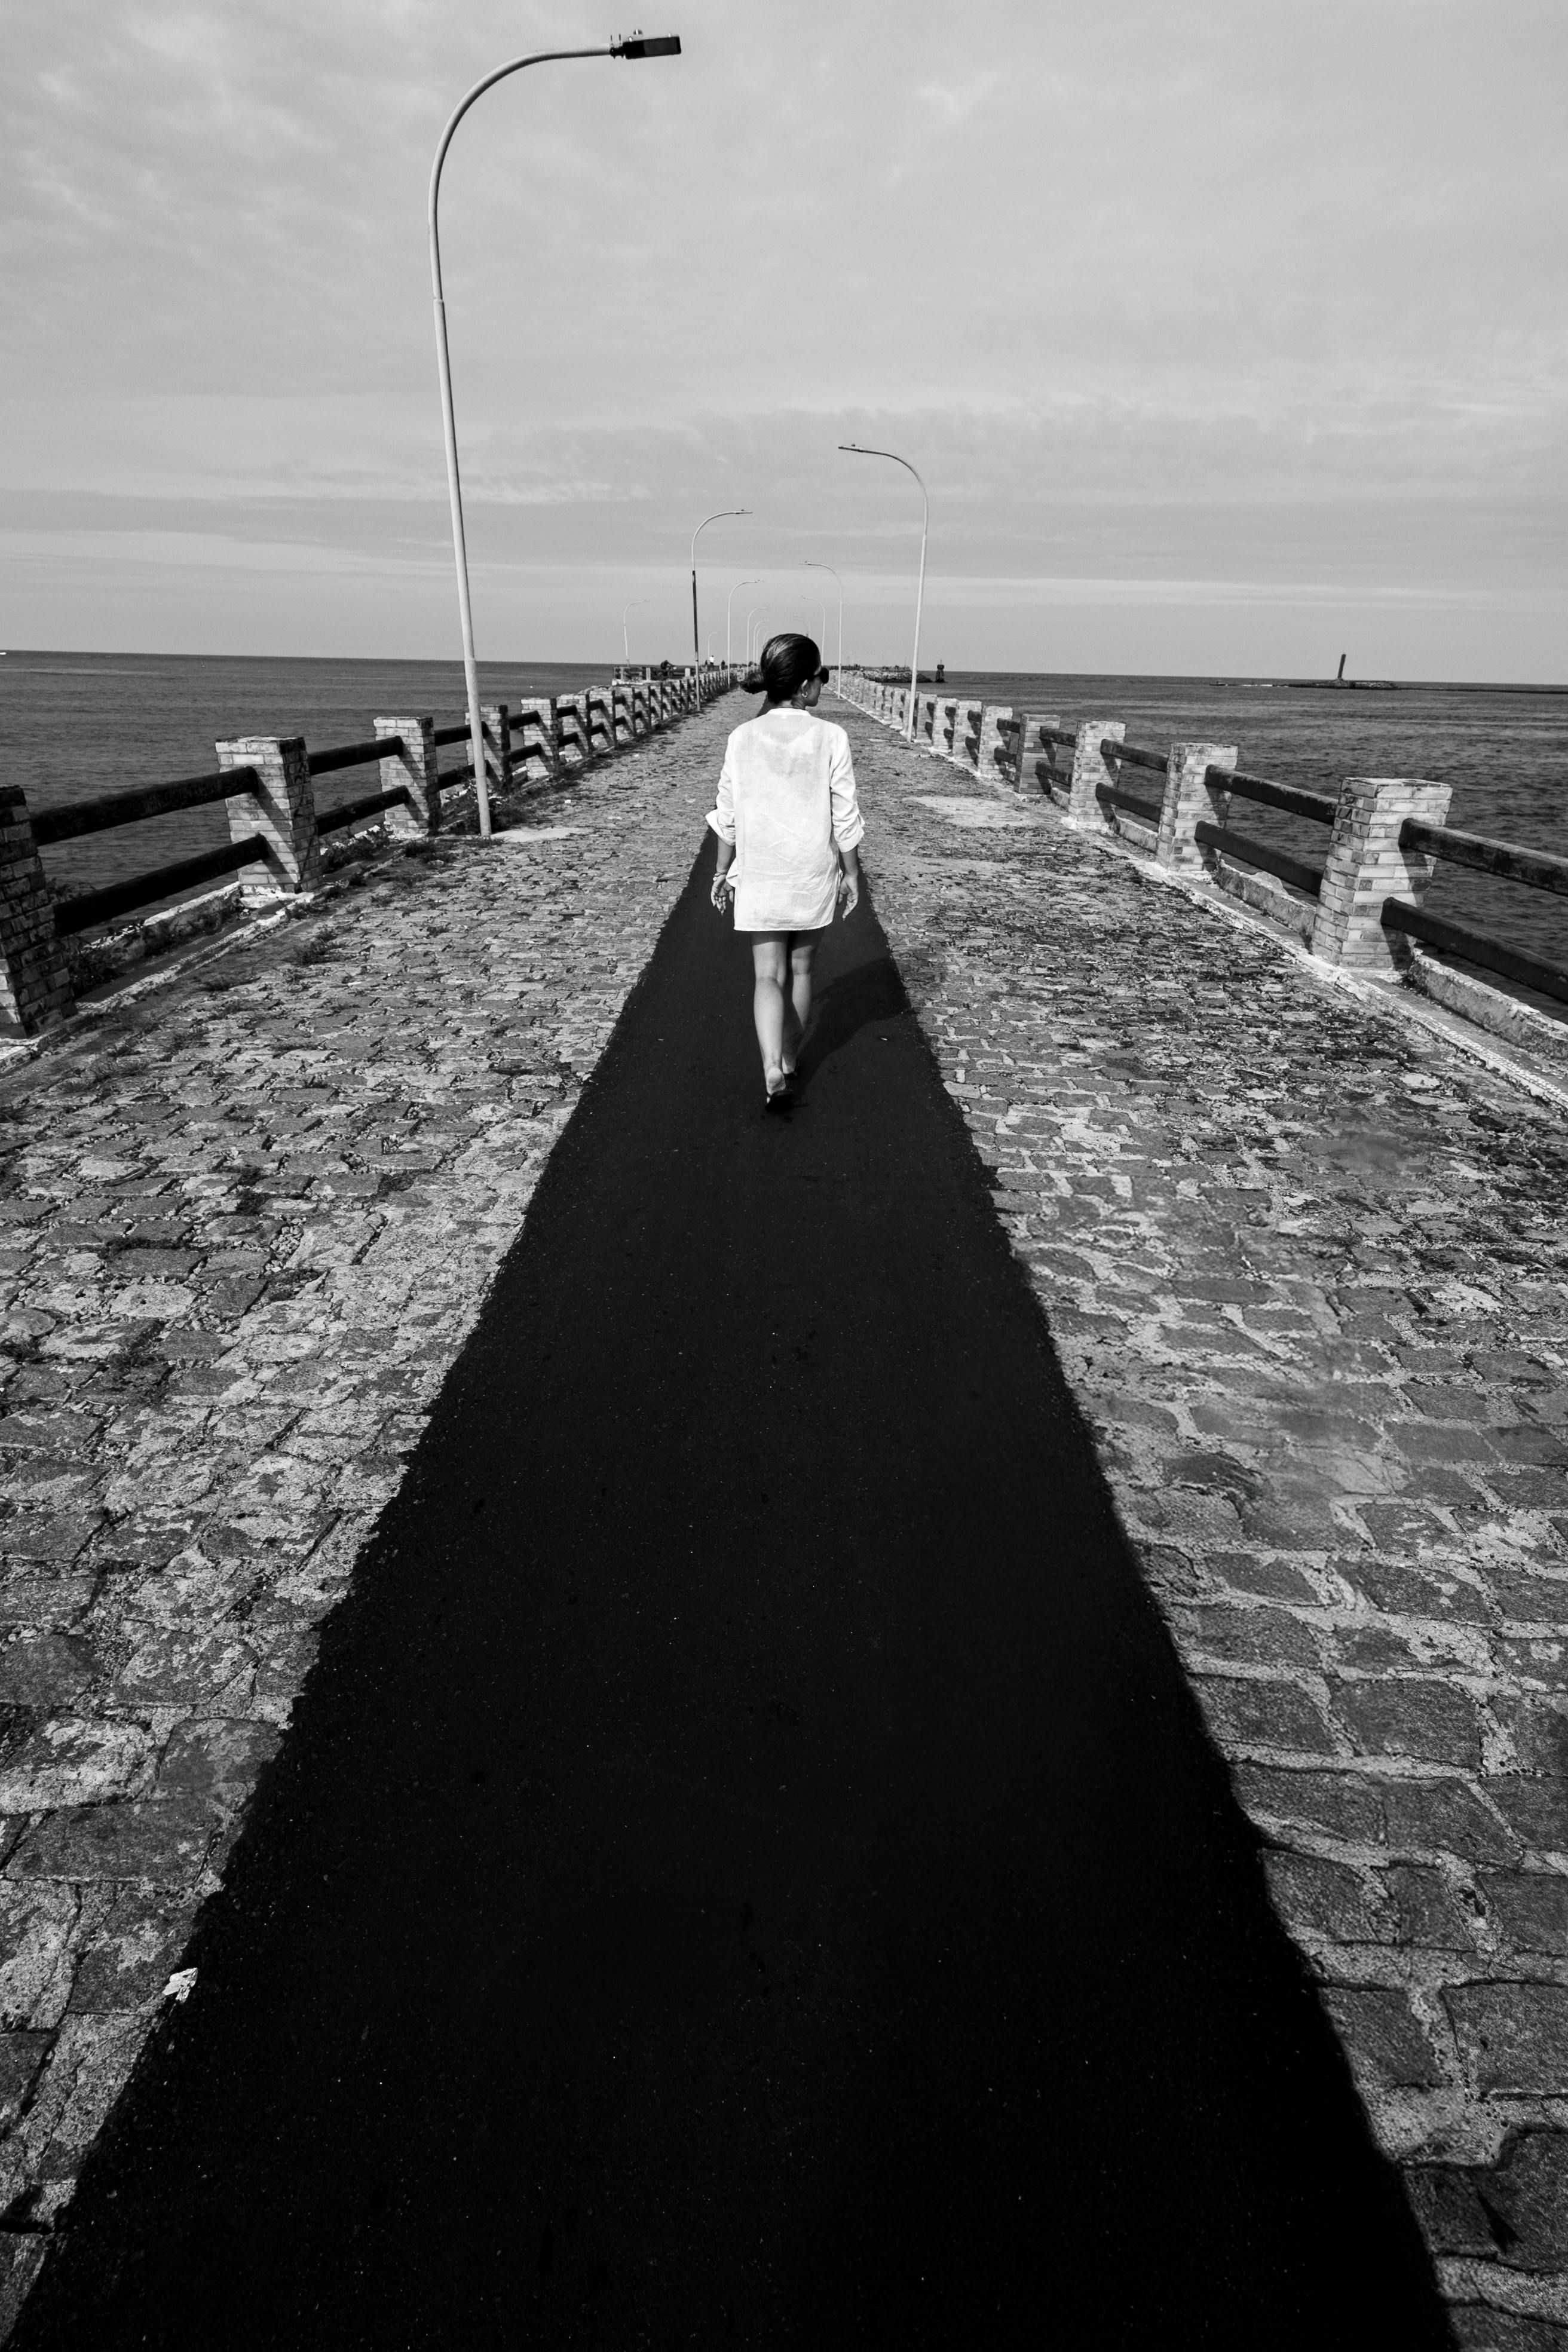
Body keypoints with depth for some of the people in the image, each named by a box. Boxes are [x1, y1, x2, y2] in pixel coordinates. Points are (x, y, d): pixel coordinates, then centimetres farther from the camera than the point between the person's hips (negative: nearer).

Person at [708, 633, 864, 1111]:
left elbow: (728, 817, 1)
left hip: (759, 878, 0)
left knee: (767, 976, 3)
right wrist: (851, 873, 6)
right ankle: (789, 1064, 32)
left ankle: (772, 1072, -17)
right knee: (801, 969, 18)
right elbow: (845, 819, -6)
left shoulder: (742, 739, -6)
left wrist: (721, 870, 13)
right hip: (813, 876, 0)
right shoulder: (831, 739, -11)